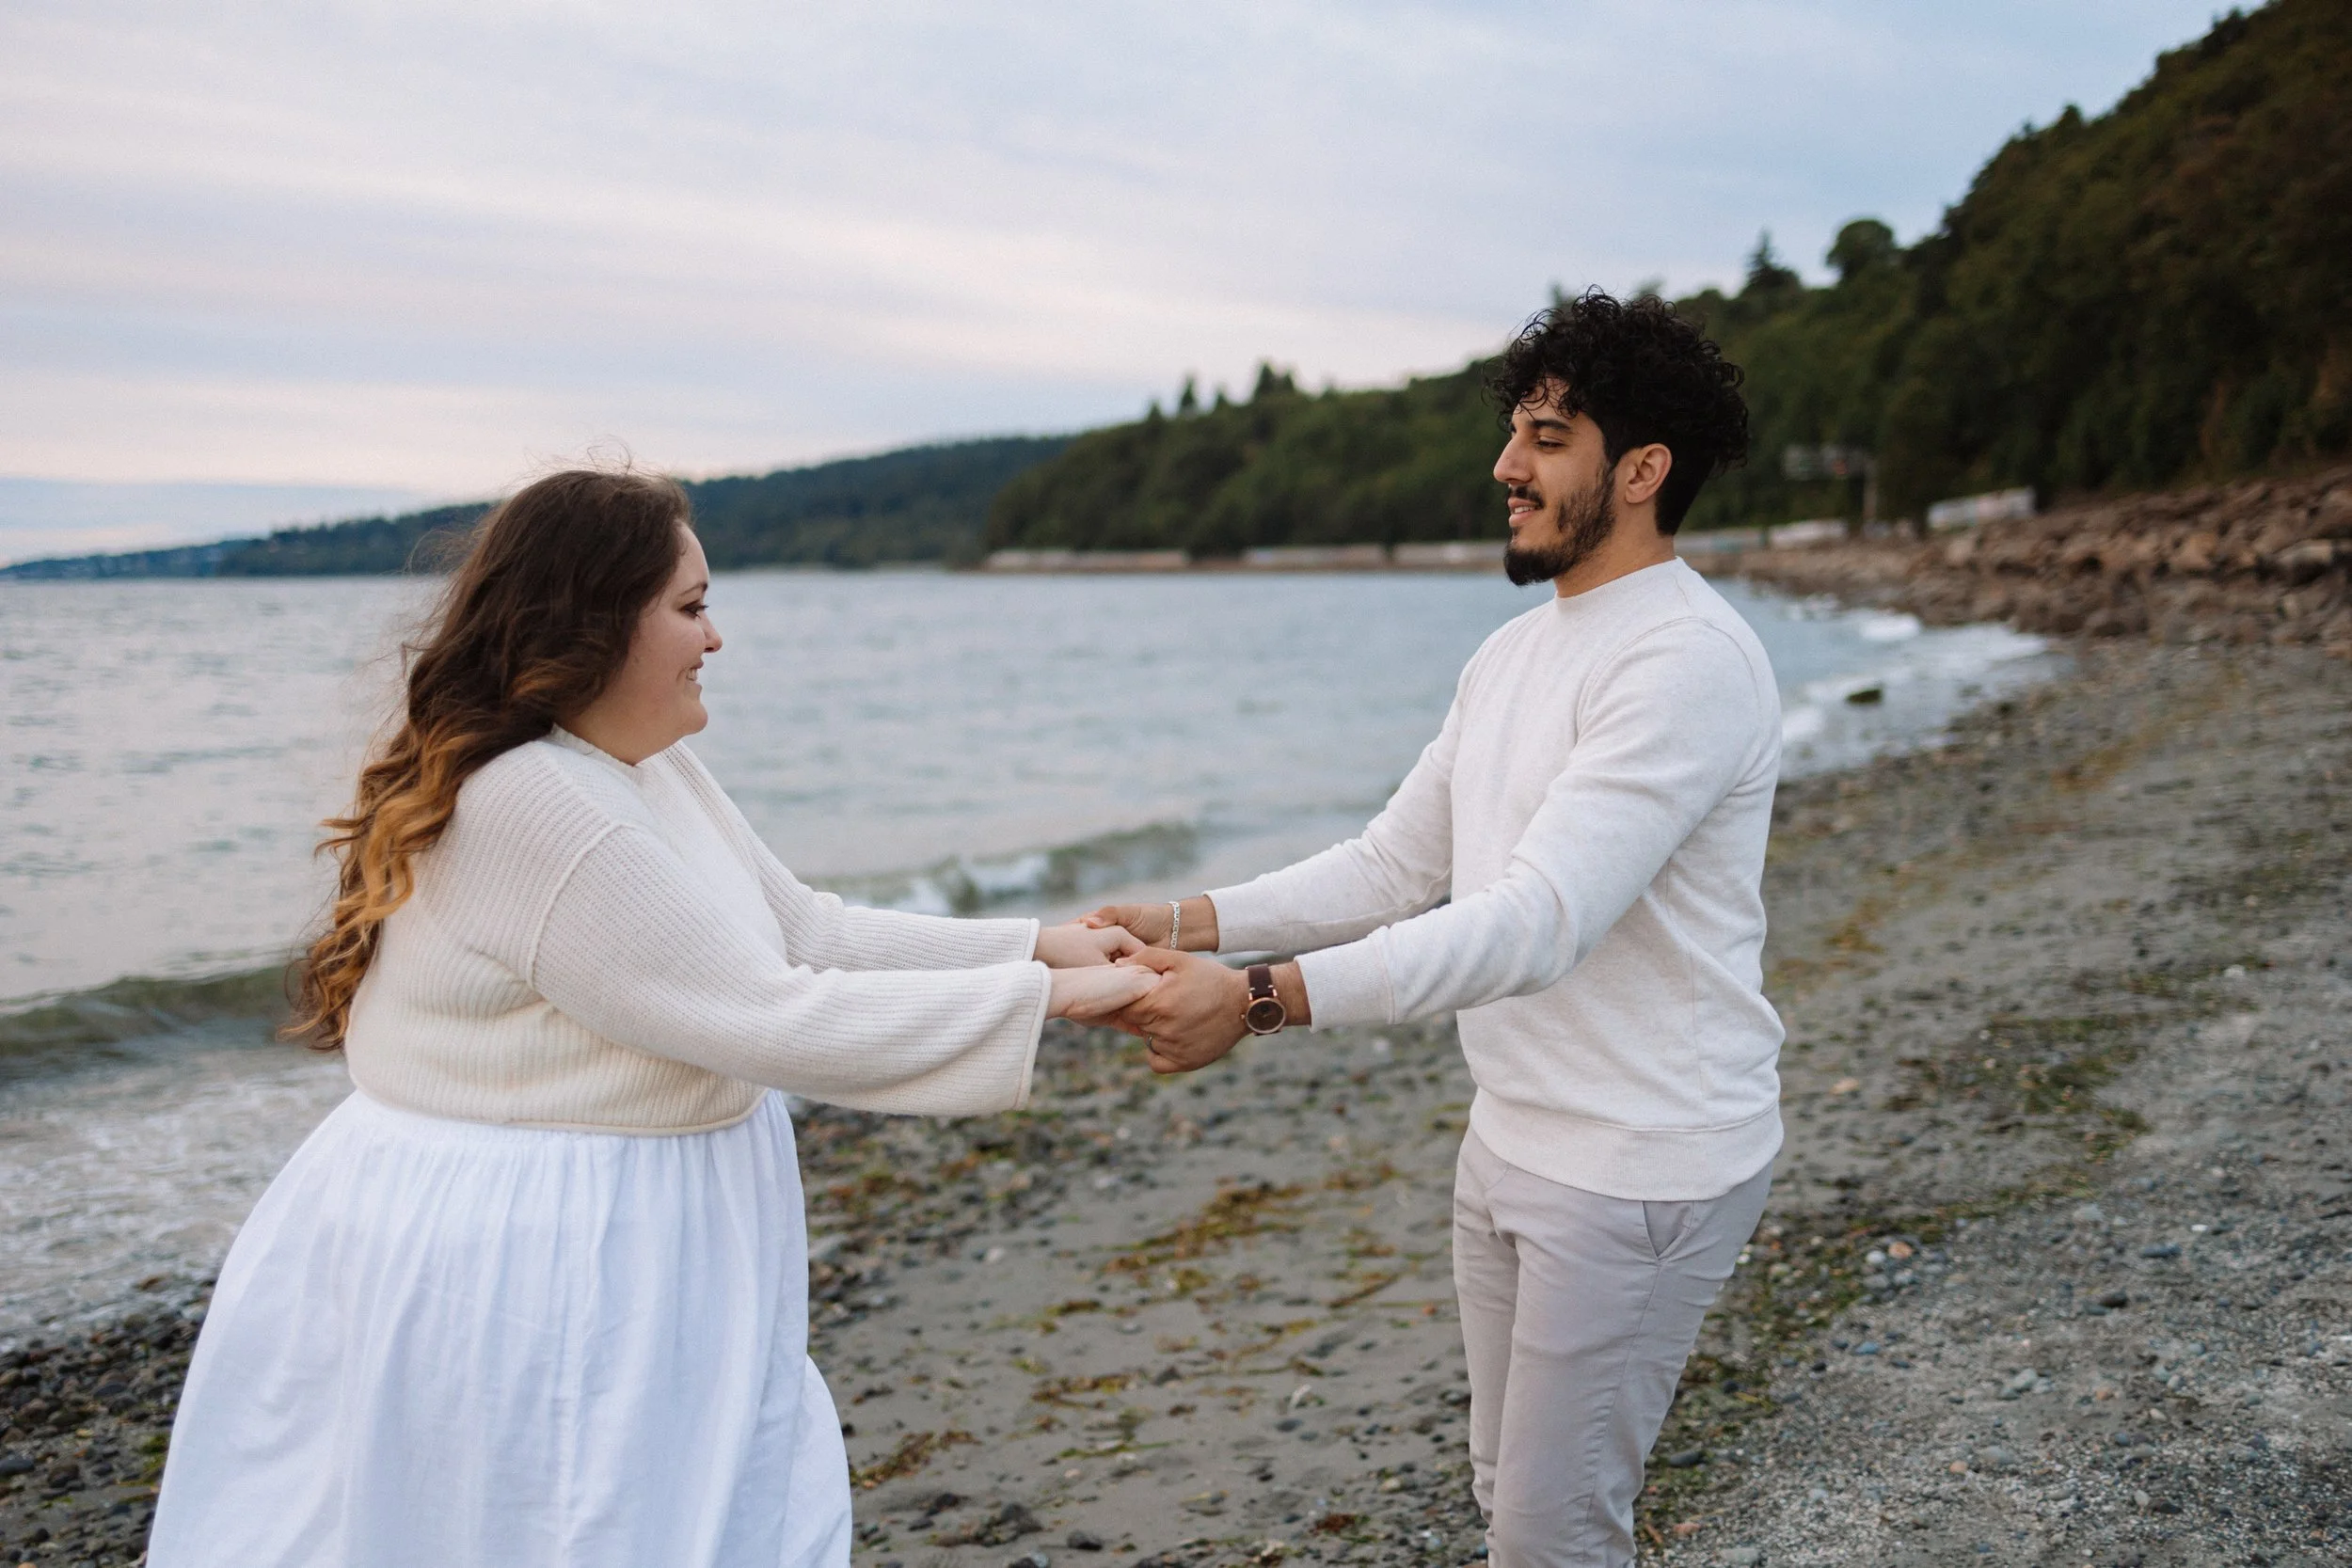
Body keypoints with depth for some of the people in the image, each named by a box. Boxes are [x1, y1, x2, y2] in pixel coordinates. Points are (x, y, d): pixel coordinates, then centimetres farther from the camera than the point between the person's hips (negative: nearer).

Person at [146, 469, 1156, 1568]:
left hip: (629, 1261, 9)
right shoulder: (530, 809, -25)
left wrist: (1032, 945, 1)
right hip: (517, 1275, -9)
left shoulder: (650, 770, 4)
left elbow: (807, 930, 8)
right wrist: (1038, 998, -19)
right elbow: (771, 1022, -25)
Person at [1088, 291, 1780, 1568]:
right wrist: (1192, 922, -4)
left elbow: (1536, 924, -29)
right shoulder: (1513, 655, 10)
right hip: (1512, 1141, 9)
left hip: (1640, 1167, -9)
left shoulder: (1688, 661, -20)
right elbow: (1393, 865, 9)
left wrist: (1260, 1001, -35)